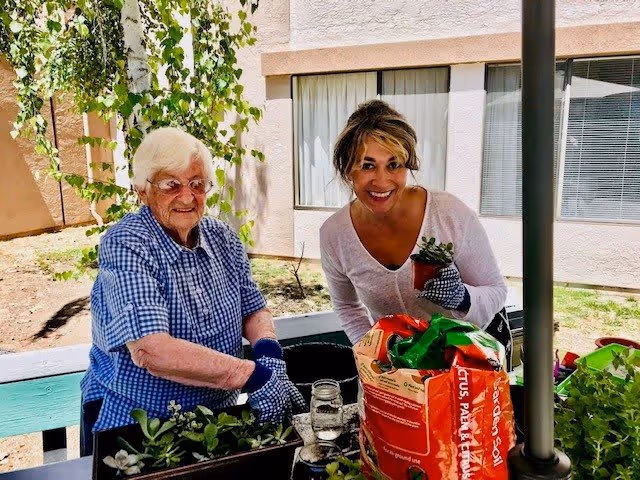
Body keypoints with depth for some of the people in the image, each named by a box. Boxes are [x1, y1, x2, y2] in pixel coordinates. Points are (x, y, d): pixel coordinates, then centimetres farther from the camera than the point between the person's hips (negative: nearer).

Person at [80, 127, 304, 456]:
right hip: (131, 425, -3)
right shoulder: (125, 247, -19)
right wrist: (254, 375, -29)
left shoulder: (221, 237, -1)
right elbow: (150, 351, -30)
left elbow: (254, 310, 5)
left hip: (218, 417, 4)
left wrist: (270, 357, -17)